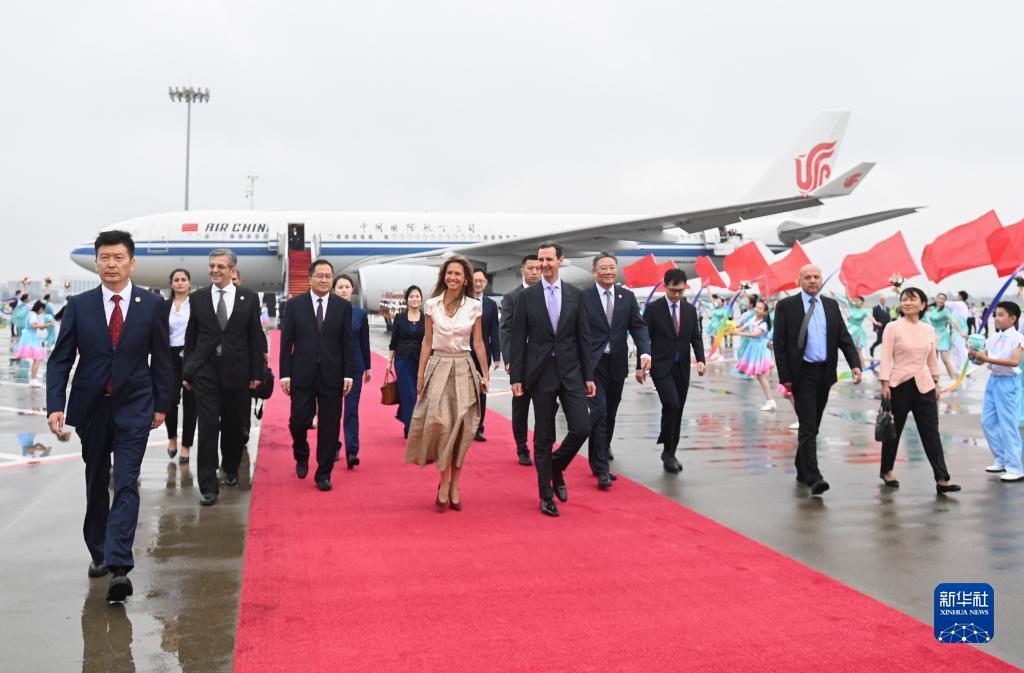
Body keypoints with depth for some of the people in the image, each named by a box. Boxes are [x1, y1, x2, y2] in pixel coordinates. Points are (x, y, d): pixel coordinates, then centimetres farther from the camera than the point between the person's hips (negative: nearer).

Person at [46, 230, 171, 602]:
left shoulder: (151, 305, -2)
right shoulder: (79, 306, 0)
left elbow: (160, 358, 4)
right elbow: (60, 359, -1)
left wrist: (161, 404, 5)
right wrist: (55, 406, -12)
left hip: (134, 408, -2)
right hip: (90, 408, 2)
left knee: (126, 485, -10)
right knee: (96, 485, 14)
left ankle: (119, 568, -14)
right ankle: (99, 553, 31)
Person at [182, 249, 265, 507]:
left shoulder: (249, 298, 2)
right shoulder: (198, 298, 4)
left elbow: (255, 337, 3)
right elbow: (190, 338, 8)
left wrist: (257, 372, 0)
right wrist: (187, 371, 6)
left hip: (237, 372, 1)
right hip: (205, 372, 0)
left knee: (234, 425, 12)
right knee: (208, 427, -7)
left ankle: (231, 469, 36)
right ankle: (208, 486, -4)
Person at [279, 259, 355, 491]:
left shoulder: (343, 306, 3)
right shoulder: (295, 305, 2)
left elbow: (347, 343, 3)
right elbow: (286, 342, 1)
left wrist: (348, 374, -2)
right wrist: (285, 374, -4)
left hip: (332, 376, 1)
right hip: (302, 374, 0)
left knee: (329, 426, 3)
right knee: (298, 421, -1)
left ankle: (324, 473, 15)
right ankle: (301, 456, 30)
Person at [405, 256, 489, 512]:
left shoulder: (474, 307, 1)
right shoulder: (432, 305, 2)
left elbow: (479, 343, 5)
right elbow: (427, 342, 6)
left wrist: (485, 374, 2)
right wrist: (420, 374, 3)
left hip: (464, 369, 1)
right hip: (438, 367, 0)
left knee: (460, 429, 2)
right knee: (440, 422, -14)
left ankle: (454, 486, 12)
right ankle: (444, 484, -3)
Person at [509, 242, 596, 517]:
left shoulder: (575, 295, 5)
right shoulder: (527, 296, 0)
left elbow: (584, 337, 6)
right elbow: (518, 339, 0)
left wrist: (589, 376, 3)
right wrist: (516, 377, -5)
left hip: (571, 372, 2)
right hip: (541, 374, -2)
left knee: (581, 428, -7)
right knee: (543, 436, 4)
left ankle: (556, 467, 22)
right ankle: (546, 494, 15)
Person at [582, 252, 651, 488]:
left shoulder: (627, 296, 6)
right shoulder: (583, 297, -6)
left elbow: (638, 326, 2)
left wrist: (645, 352, -14)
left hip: (617, 364, 5)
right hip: (593, 364, -4)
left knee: (610, 413, 17)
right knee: (599, 412, -12)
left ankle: (603, 449, 42)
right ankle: (601, 468, -7)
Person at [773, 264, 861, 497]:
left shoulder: (831, 305, 11)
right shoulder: (786, 306, -3)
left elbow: (844, 337, 7)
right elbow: (780, 344, -6)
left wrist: (855, 364, -9)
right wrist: (785, 377, -12)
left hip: (825, 373, 5)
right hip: (802, 373, -5)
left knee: (812, 426, 14)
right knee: (808, 426, -10)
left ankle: (802, 470, 28)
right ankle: (814, 477, -14)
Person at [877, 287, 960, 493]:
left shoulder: (929, 330, 7)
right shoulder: (893, 328, -6)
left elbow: (932, 359, 15)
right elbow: (886, 358, -8)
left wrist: (936, 384, 14)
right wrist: (885, 385, -14)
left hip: (924, 386, 3)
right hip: (899, 384, -3)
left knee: (931, 433, -1)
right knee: (894, 430, 9)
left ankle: (942, 479, -3)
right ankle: (886, 471, 27)